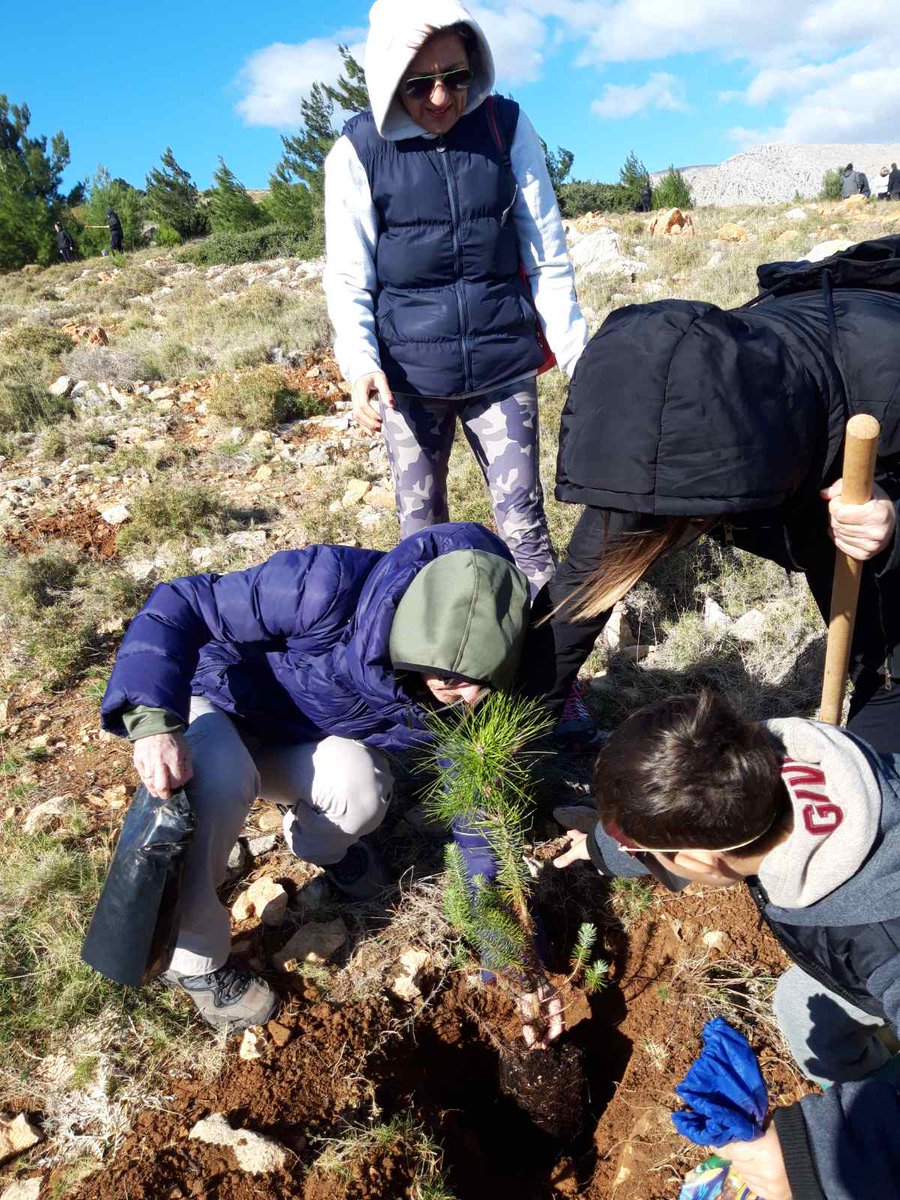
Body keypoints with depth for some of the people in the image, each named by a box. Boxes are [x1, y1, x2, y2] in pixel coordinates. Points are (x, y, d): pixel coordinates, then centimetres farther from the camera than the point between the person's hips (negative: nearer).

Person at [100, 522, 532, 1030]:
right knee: (216, 782, -36)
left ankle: (319, 845, 9)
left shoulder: (457, 694, -21)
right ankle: (194, 958, -10)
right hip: (217, 700, -2)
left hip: (296, 745, 3)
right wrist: (155, 721, -44)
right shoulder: (331, 588, -38)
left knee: (361, 791, -29)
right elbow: (180, 603, -30)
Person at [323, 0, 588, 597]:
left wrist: (578, 355, 1)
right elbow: (348, 277, -2)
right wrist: (361, 362, -20)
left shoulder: (508, 126, 0)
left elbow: (547, 256, 4)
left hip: (504, 363, 1)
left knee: (525, 525, 1)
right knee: (421, 532, 8)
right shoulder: (359, 149, -3)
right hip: (410, 374, 0)